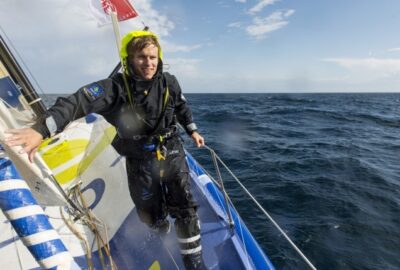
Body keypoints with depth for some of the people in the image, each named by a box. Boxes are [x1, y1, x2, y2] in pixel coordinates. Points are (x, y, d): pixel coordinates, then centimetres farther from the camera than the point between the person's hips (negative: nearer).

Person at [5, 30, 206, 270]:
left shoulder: (169, 83, -6)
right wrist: (41, 130, -43)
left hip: (172, 153, 2)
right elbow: (79, 102, -30)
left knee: (186, 208, 0)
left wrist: (192, 130, 19)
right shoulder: (116, 87, -17)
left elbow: (182, 107, 13)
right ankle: (161, 224, 57)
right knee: (151, 213, 16)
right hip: (140, 161, -1)